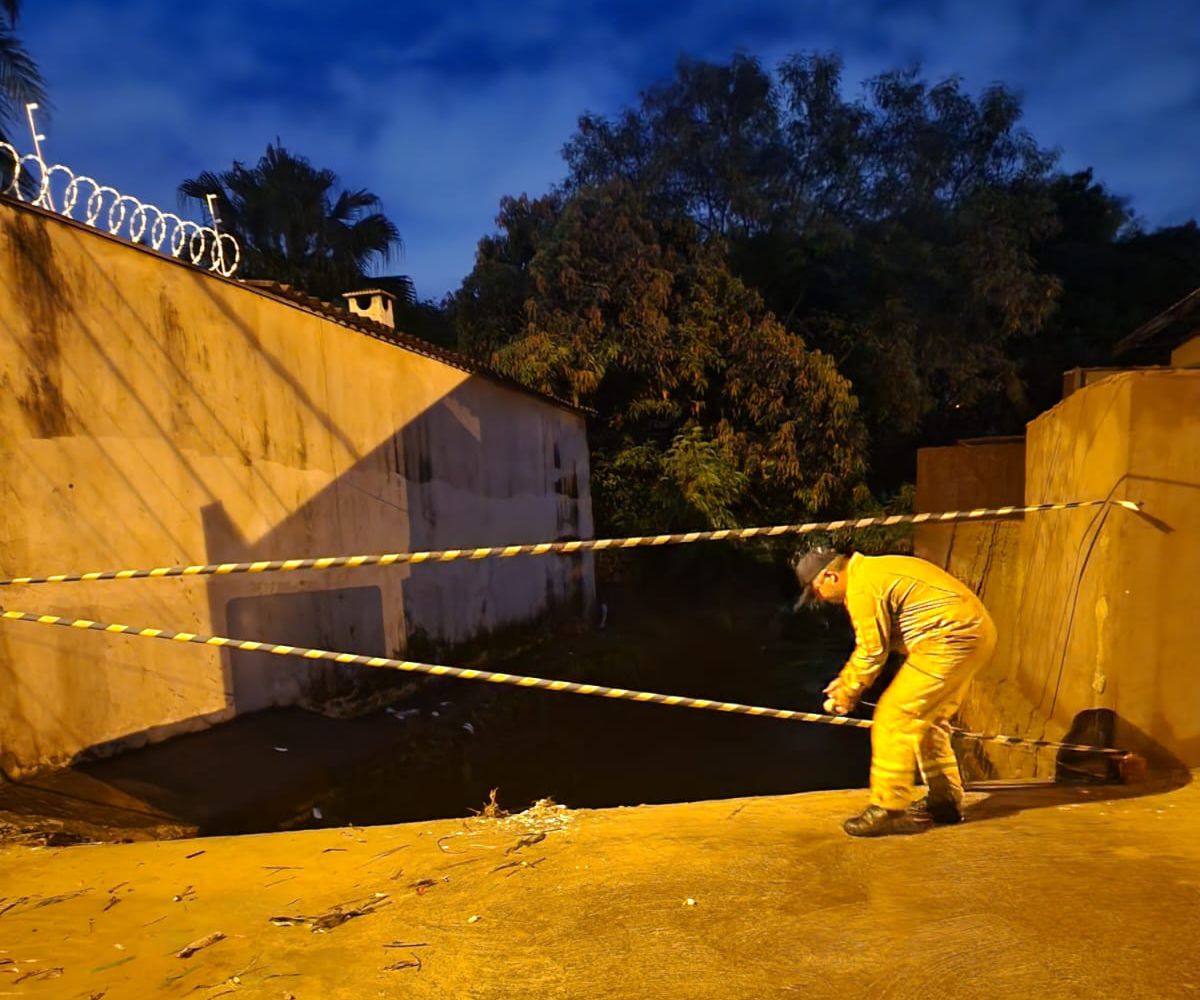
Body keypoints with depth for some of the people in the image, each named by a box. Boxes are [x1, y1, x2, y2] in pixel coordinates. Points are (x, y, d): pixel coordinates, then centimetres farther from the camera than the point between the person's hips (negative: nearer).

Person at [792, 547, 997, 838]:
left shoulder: (861, 587, -15)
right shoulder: (873, 571, 18)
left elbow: (872, 652, -12)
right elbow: (872, 643, 24)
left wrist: (847, 694, 1)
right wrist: (845, 679, 19)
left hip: (950, 640, -11)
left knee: (894, 717, -7)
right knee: (928, 720, 21)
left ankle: (889, 810, -1)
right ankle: (945, 802, 31)